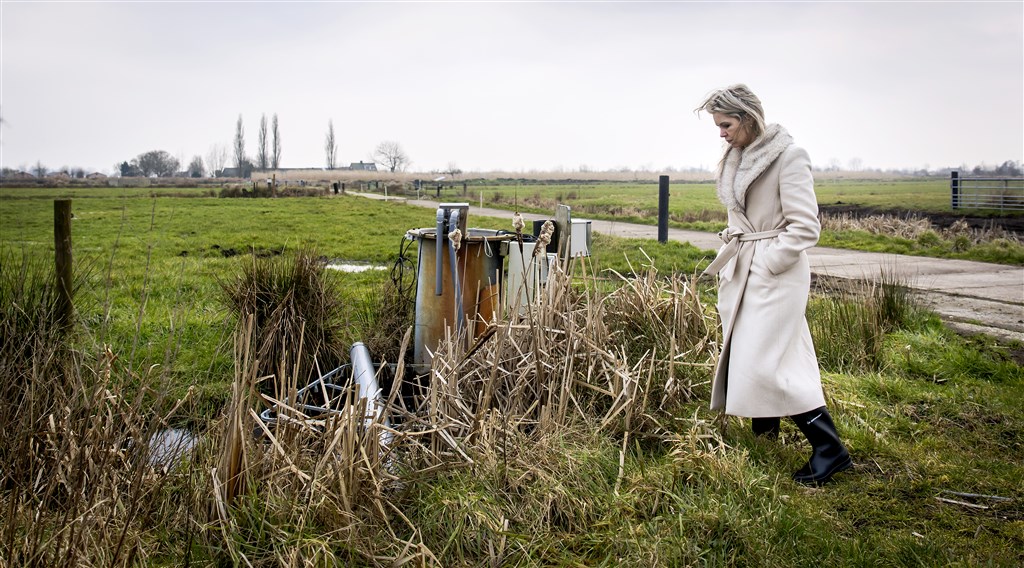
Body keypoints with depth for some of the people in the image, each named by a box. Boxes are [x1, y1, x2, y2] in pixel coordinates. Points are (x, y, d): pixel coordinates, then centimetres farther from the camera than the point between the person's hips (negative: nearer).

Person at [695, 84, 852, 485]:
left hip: (775, 272, -9)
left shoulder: (788, 157, -15)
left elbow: (805, 227, -17)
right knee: (744, 357, 13)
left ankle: (830, 448, -3)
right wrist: (730, 256, 12)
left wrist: (767, 265, -17)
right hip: (741, 272, 9)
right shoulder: (735, 158, 10)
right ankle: (764, 437, 28)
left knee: (766, 363, -11)